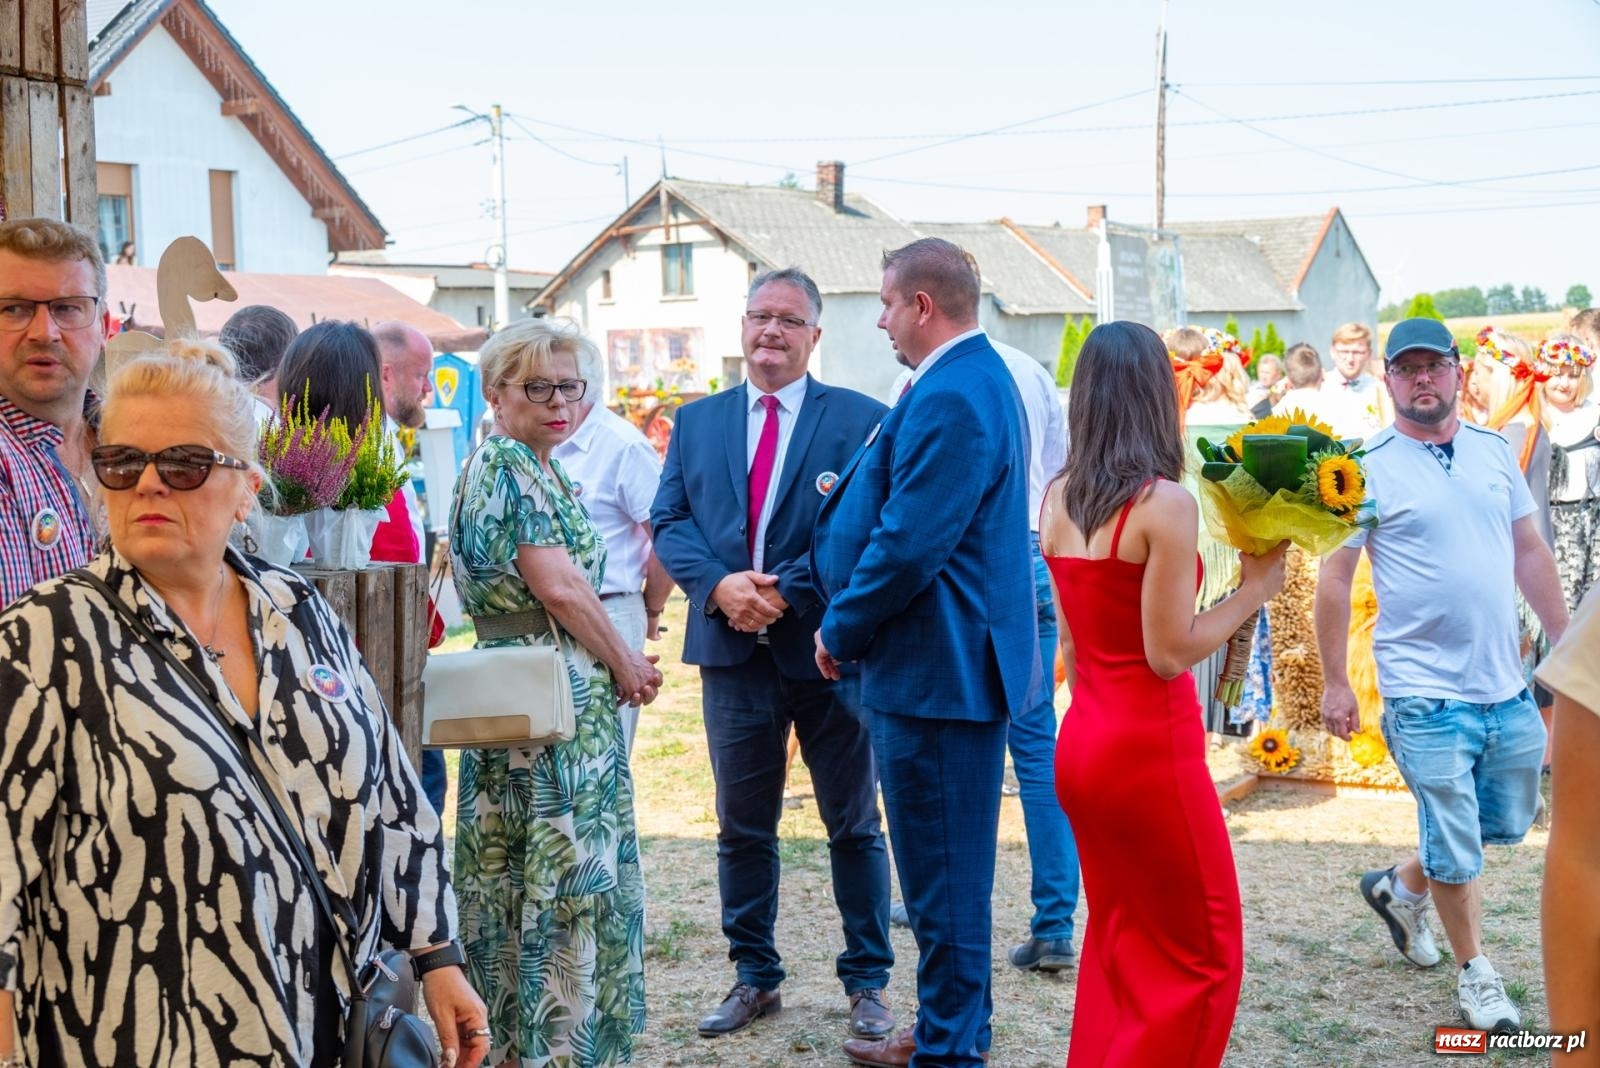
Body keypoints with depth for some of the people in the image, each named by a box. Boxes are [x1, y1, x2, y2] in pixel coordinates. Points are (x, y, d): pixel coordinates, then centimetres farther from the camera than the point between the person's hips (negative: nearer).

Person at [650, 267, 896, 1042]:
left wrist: (788, 590, -18)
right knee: (742, 827, 12)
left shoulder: (860, 420, -2)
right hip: (734, 651, 3)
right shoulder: (697, 421, 11)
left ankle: (866, 985, 20)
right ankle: (754, 978, 26)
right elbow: (670, 520, 4)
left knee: (854, 824, 7)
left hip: (828, 650, -3)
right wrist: (719, 584, -14)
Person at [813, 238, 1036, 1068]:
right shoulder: (976, 378, 13)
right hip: (958, 659, 11)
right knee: (948, 862, 20)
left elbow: (908, 544, -23)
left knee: (943, 868, 0)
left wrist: (841, 631, -11)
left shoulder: (949, 398, -21)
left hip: (941, 668, -11)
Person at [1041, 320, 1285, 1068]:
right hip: (1150, 747, -7)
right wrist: (1255, 588, -6)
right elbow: (1170, 654, -15)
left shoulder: (1058, 499, 4)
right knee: (1202, 956, 7)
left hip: (1082, 742, 7)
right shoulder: (1165, 503, -17)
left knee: (1120, 943, 21)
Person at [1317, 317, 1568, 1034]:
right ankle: (1476, 975, 24)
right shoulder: (1367, 466, -8)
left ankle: (1401, 889, 41)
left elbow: (1530, 552, 14)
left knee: (1507, 824, 18)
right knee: (1455, 844, 3)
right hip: (1426, 693, -5)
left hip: (1506, 685, 6)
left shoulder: (1494, 451, 7)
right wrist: (1334, 683, -7)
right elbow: (1335, 578, -7)